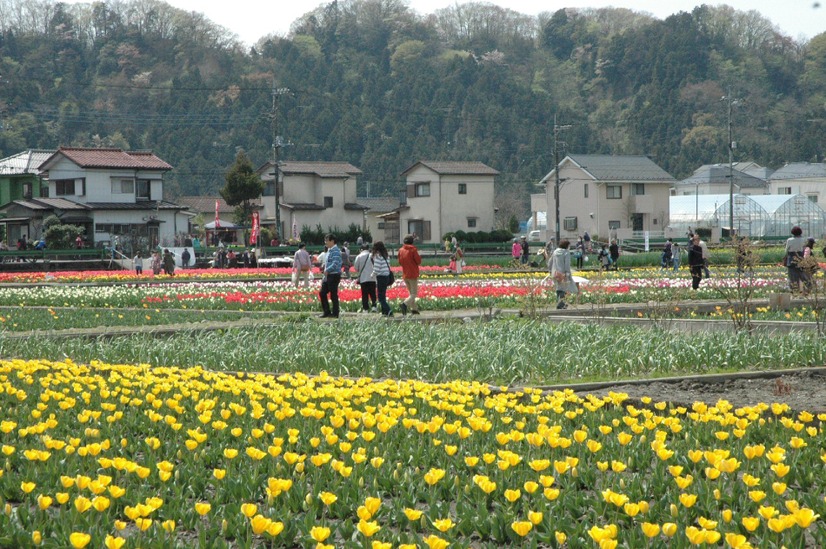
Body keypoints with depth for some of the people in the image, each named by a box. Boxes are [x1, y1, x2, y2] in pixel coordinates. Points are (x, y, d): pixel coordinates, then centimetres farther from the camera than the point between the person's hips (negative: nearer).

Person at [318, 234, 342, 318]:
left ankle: (335, 313, 4)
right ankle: (326, 311, 17)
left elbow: (335, 264, -23)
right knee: (322, 293, 10)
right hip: (328, 276, 10)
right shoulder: (329, 250, 16)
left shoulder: (335, 251, -14)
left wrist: (327, 270, -23)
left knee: (333, 295, -3)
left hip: (334, 275, -10)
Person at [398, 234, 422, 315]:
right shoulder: (413, 250, -11)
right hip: (413, 274, -5)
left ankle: (414, 309, 11)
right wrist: (419, 256, 7)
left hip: (405, 274, 5)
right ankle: (405, 303, -27)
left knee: (410, 292, 16)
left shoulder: (401, 250, 3)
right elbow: (418, 261, -11)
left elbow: (400, 262, 9)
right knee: (414, 293, -3)